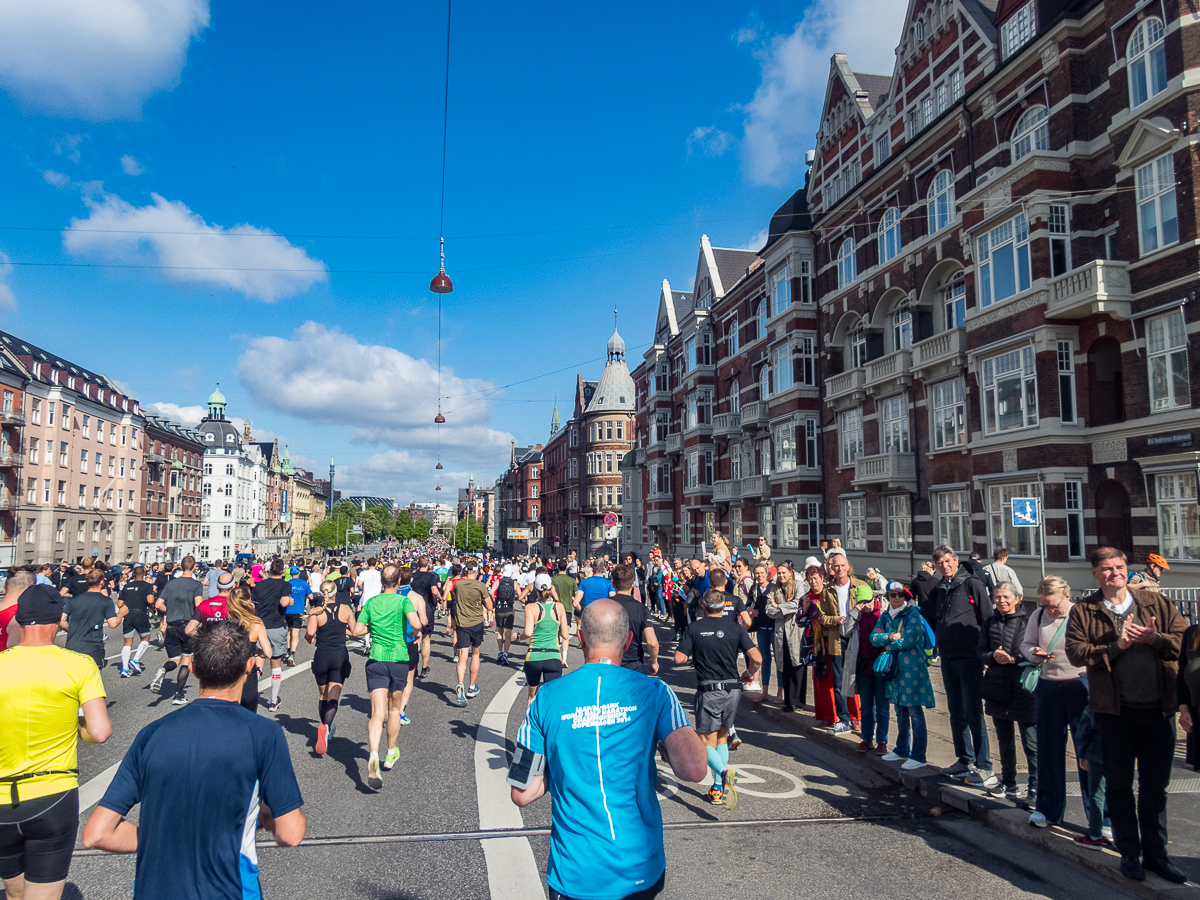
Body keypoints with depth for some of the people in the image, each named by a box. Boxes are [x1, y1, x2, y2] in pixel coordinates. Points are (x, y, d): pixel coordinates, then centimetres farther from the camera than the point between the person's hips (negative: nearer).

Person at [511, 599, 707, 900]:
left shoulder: (546, 698, -7)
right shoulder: (654, 692, -10)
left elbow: (523, 794, -4)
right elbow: (693, 770, -17)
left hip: (574, 875, -1)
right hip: (641, 871, 1)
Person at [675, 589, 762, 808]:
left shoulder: (694, 628, -3)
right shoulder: (735, 628, 0)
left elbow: (679, 659, -6)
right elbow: (757, 658, -8)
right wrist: (750, 673, 13)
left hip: (708, 691, -3)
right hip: (732, 690, 3)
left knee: (707, 743, 3)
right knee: (722, 736, 20)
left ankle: (724, 772, -26)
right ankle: (718, 789, 17)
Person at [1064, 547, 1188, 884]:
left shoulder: (1156, 602, 7)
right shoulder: (1084, 611, 0)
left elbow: (1185, 638, 2)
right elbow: (1076, 652, -9)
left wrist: (1154, 639, -15)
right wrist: (1116, 645, -19)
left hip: (1158, 708, 2)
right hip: (1115, 710, -2)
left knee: (1156, 786, 12)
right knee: (1119, 784, 8)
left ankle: (1156, 853, 25)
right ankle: (1130, 853, 22)